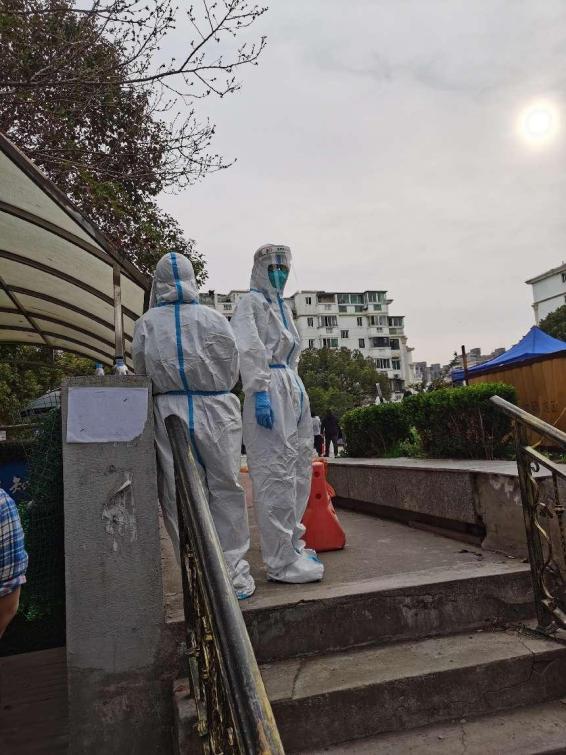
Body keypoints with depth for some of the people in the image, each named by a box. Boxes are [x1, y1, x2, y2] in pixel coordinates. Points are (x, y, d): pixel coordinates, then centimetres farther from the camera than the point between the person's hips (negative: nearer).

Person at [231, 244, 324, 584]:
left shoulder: (283, 306, 24)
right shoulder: (251, 302, -1)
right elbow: (249, 351, -14)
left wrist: (297, 393, 20)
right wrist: (260, 392, -23)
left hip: (294, 391, 9)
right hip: (270, 392, -9)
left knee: (298, 470, 11)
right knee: (276, 474, -9)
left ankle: (291, 545, 23)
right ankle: (282, 561, -2)